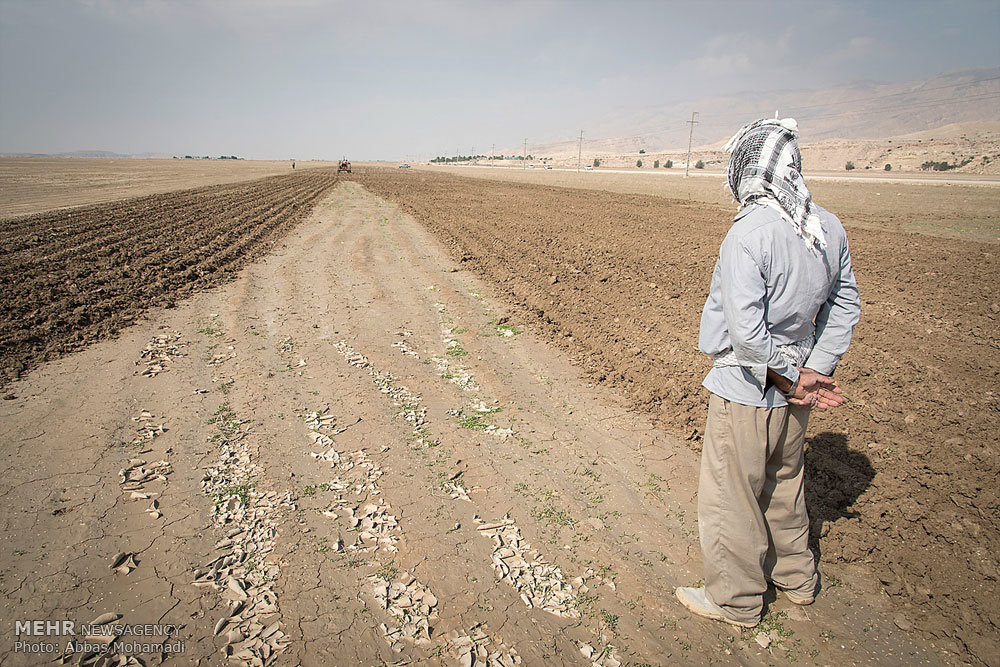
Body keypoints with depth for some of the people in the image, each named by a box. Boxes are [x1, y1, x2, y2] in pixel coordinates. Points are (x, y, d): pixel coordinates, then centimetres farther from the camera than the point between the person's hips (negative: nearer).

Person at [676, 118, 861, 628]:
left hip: (746, 391, -8)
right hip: (790, 388, 8)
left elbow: (746, 329, -28)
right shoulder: (828, 228, 1)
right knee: (784, 481, 26)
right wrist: (814, 373, 2)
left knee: (730, 495, 10)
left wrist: (790, 379, -15)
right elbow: (845, 305, 6)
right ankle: (796, 577, 47)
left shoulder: (747, 235, -24)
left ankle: (736, 599, 30)